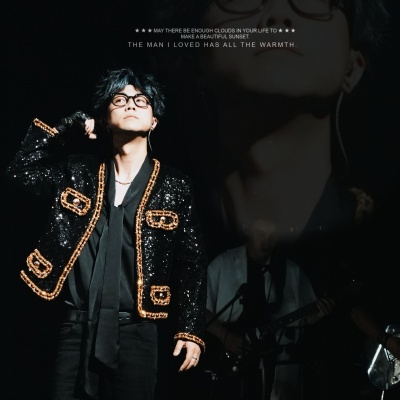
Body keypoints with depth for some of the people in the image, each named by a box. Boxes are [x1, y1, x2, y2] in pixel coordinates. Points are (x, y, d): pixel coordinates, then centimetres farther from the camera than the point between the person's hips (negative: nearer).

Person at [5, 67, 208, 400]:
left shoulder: (174, 187, 4)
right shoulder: (78, 171, 11)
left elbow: (192, 263, 5)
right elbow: (21, 170, 6)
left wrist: (191, 330, 0)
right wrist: (69, 129, 4)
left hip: (136, 332, -1)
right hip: (76, 327, 2)